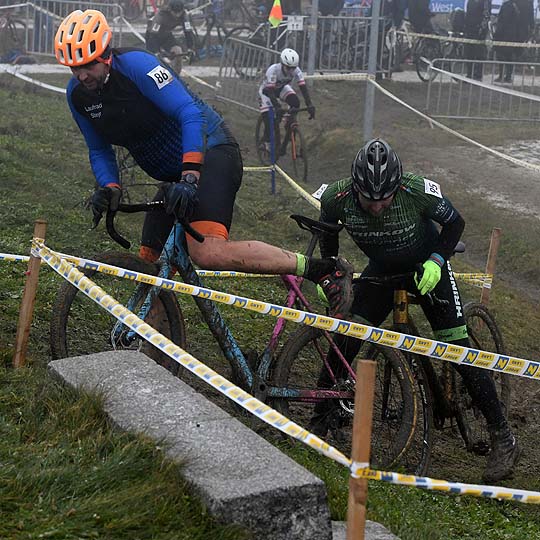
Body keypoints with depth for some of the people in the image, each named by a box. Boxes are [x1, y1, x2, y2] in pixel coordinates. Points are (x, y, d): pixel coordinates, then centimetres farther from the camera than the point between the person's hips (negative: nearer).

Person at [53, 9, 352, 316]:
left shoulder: (135, 65, -20)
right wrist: (109, 187, -12)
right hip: (174, 174, 9)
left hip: (210, 153, -9)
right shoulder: (78, 95, 2)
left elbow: (191, 113, -27)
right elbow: (99, 151, 9)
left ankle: (325, 270, -24)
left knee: (207, 253, -29)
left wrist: (190, 175, -38)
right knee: (150, 260, 4)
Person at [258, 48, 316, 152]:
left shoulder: (296, 71, -28)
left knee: (295, 102, -25)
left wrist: (309, 105, -45)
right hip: (267, 90, -4)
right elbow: (270, 91, -43)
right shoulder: (273, 70, -39)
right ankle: (266, 143, 1)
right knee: (268, 119, -18)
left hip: (282, 88, 4)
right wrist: (277, 107, -56)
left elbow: (303, 88, -32)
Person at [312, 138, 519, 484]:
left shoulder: (418, 192, -34)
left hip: (427, 268, -2)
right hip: (381, 270, 3)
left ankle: (503, 438, -1)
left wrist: (436, 261, -25)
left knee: (458, 347, -10)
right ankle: (319, 425, 5)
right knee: (344, 341, -11)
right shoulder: (337, 198, -27)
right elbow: (328, 231, -2)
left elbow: (454, 223, -13)